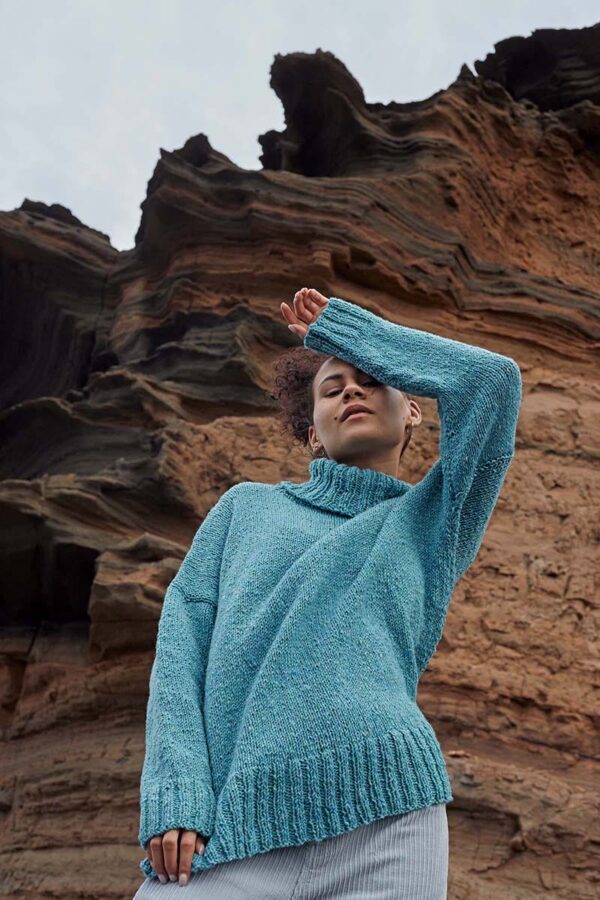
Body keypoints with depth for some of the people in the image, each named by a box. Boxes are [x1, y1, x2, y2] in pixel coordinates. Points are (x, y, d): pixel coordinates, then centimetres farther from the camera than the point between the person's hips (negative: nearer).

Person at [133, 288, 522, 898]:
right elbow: (182, 641, 8)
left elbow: (493, 377, 2)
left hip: (381, 822, -1)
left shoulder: (432, 520, 15)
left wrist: (334, 326, 12)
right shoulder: (247, 506, 20)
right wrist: (175, 795, -7)